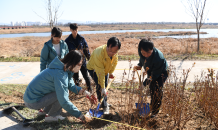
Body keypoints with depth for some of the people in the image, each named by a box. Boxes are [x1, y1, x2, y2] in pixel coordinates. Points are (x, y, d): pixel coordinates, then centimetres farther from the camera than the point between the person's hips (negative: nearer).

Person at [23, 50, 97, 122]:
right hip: (32, 102, -9)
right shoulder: (60, 74, -29)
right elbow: (64, 101, -30)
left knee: (64, 90, 11)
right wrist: (80, 115, -23)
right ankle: (51, 116, 0)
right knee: (63, 93, -19)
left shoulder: (64, 69, 0)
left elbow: (71, 85, 7)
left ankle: (45, 111, 19)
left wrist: (86, 93, -7)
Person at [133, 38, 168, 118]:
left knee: (157, 89, -19)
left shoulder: (159, 57, -42)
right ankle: (152, 106, 34)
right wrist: (139, 65, -15)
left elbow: (155, 74, -35)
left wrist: (144, 84, -36)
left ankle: (155, 110, -3)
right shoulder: (141, 52, -23)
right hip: (150, 72, 6)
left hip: (161, 72, -6)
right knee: (151, 88, 12)